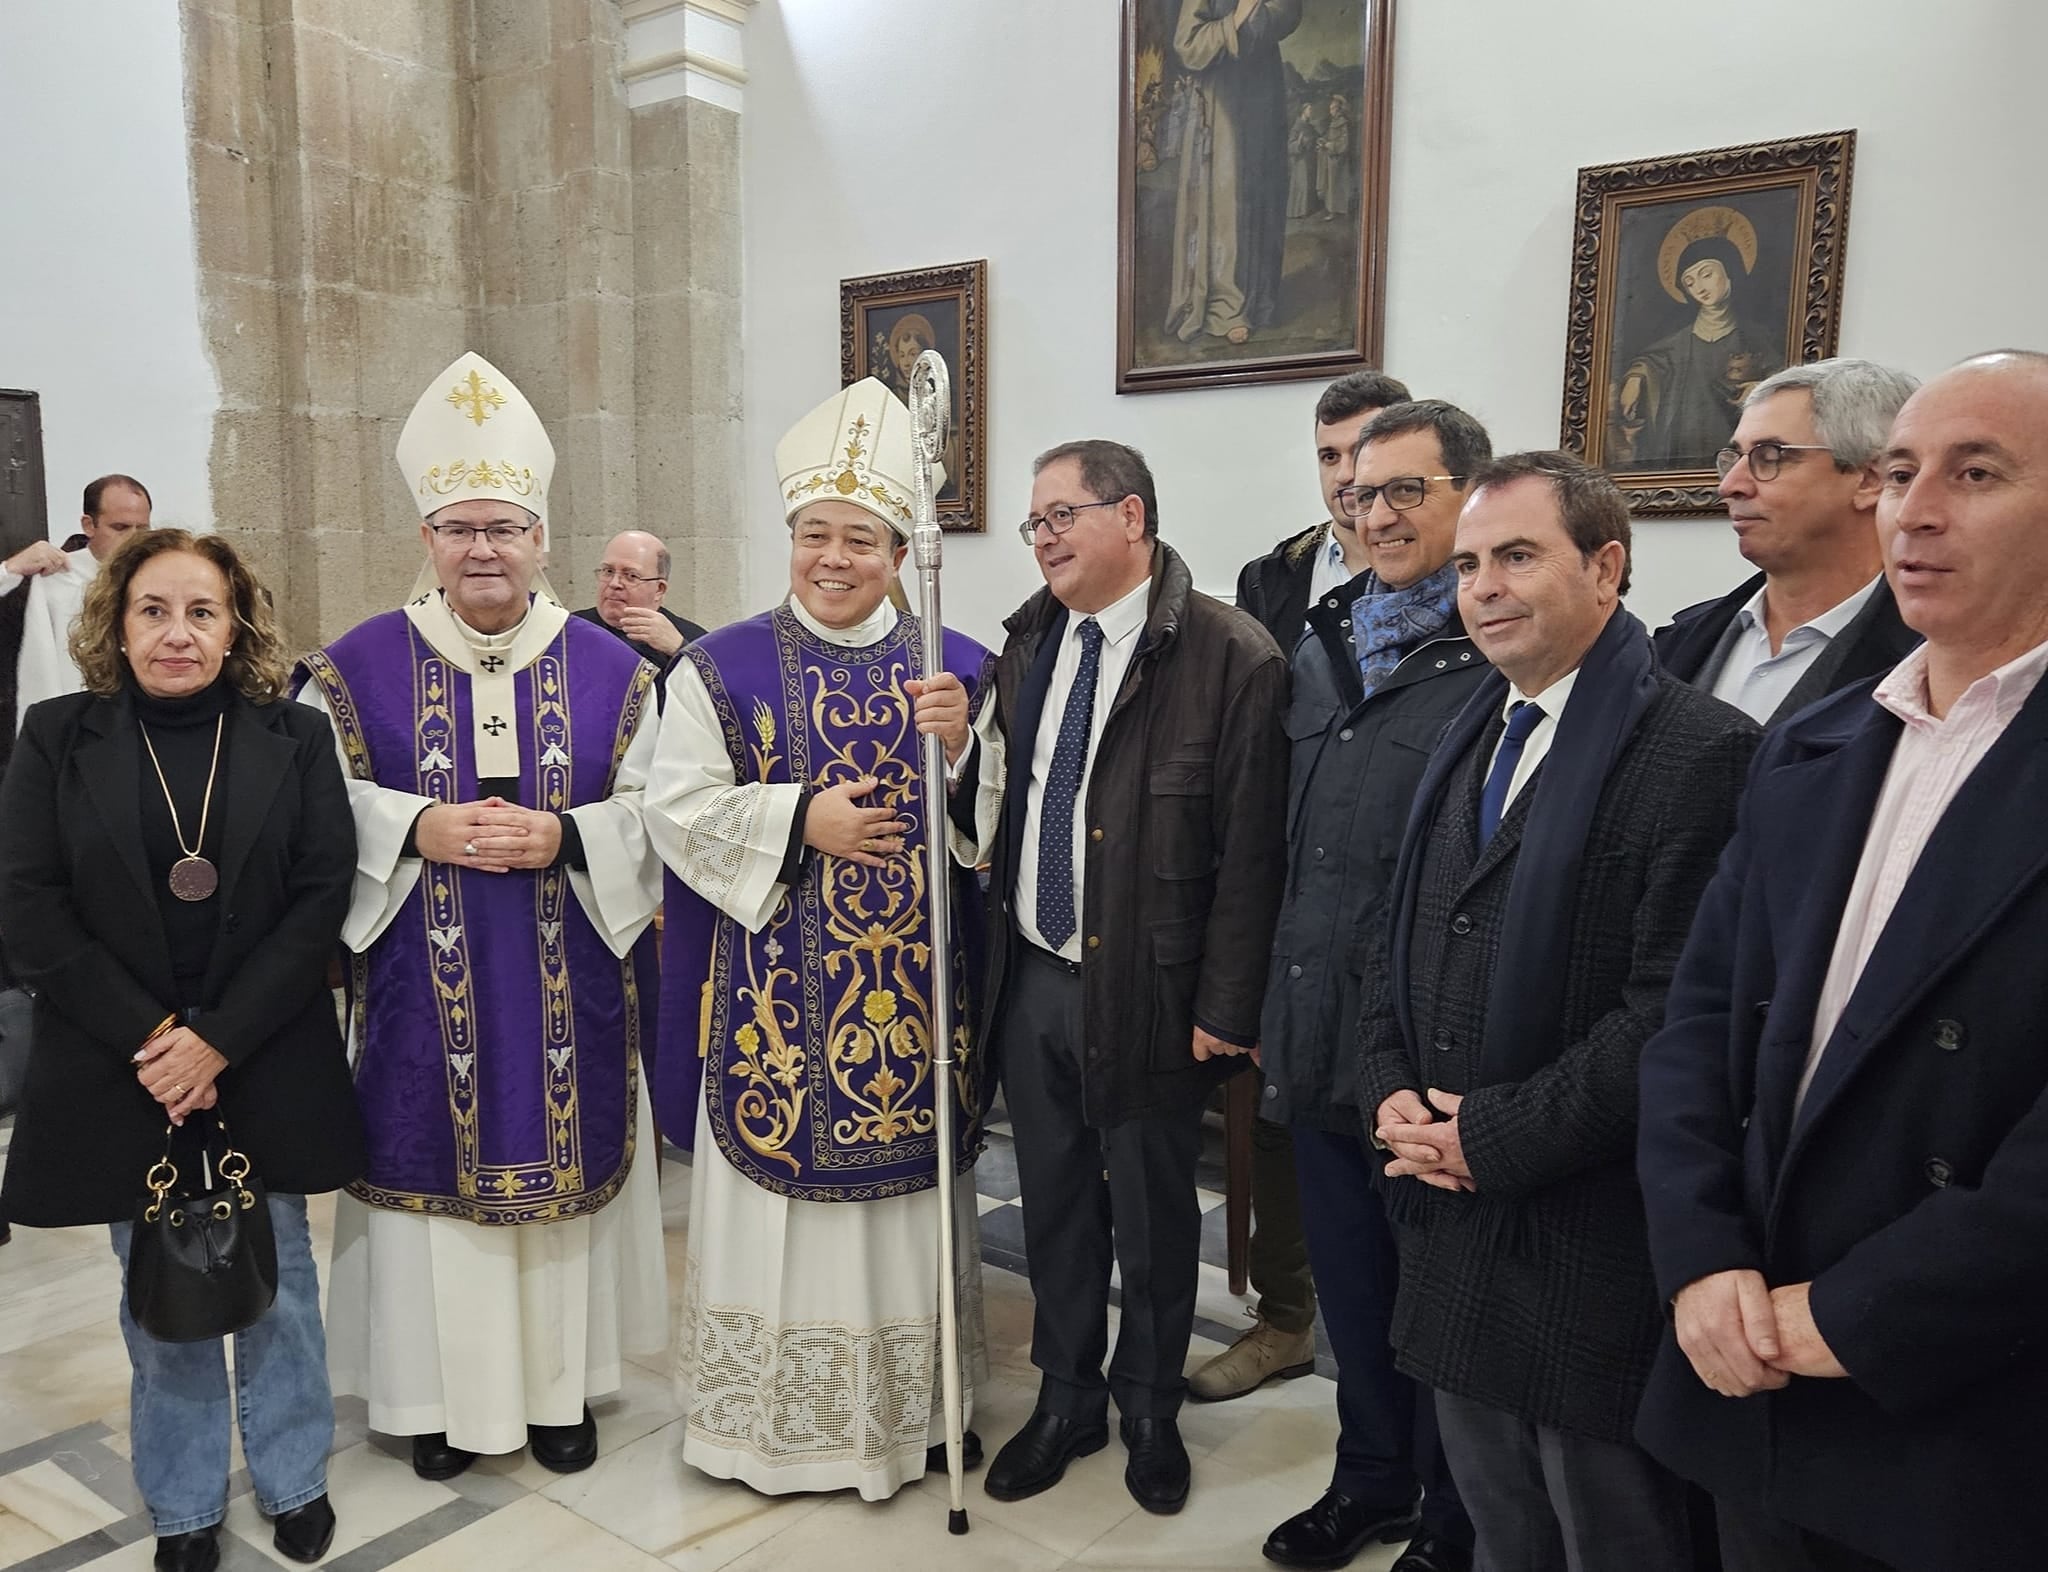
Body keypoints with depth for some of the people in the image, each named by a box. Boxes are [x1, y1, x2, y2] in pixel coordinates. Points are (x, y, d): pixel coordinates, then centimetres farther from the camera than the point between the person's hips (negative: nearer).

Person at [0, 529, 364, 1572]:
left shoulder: (295, 737, -1)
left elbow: (322, 897, -6)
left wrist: (218, 1040, -13)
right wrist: (147, 1038, -13)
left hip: (264, 1069, 0)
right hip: (117, 1073, 0)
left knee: (275, 1280, 12)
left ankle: (294, 1481, 33)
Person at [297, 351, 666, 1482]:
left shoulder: (611, 669, 2)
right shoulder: (358, 668, 1)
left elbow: (653, 812, 0)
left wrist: (562, 837, -16)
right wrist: (417, 829, -17)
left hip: (567, 992, 1)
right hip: (422, 988, 0)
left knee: (563, 1164, 9)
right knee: (434, 1166, 7)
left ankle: (561, 1384, 28)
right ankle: (442, 1389, 28)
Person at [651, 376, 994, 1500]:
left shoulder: (957, 669, 5)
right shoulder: (723, 669, 2)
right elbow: (676, 806, -5)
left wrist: (963, 744, -17)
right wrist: (802, 818, -14)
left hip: (913, 995, 2)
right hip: (775, 1001, -1)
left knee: (906, 1185, 10)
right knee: (778, 1188, 7)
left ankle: (910, 1406, 29)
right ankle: (774, 1419, 26)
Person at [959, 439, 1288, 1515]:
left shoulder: (1230, 656, -14)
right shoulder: (1029, 641, 7)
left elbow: (1251, 849, -15)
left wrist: (1225, 1007, -14)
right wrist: (961, 741, -6)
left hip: (1145, 989, -5)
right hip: (1031, 978, 5)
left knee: (1152, 1214, 13)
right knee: (1052, 1201, 18)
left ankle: (1149, 1410, 37)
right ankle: (1065, 1400, 39)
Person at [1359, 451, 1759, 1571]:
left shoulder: (1700, 752, -15)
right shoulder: (1468, 741, 11)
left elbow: (1677, 1011, -21)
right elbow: (1401, 943, 15)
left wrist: (1496, 1137, -17)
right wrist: (1393, 1091, -1)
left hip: (1595, 1253, -7)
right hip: (1453, 1228, 7)